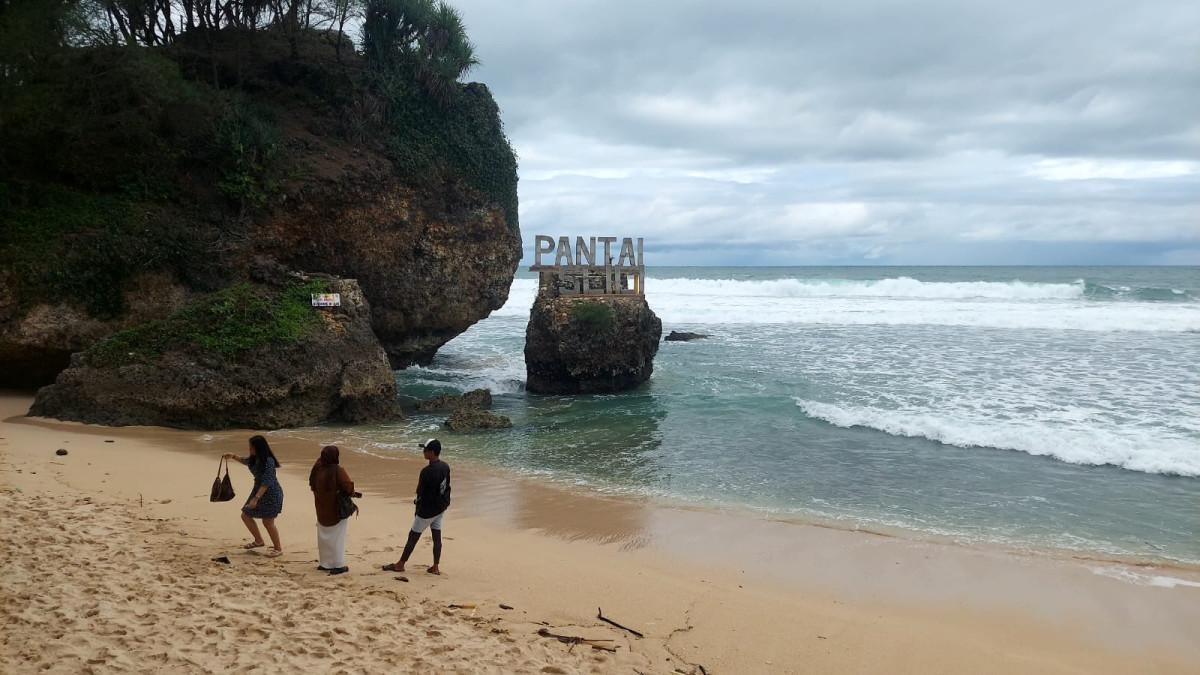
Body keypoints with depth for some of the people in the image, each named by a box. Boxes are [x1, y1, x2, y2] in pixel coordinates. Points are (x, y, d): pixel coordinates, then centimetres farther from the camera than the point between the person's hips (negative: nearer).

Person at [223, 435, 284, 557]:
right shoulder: (255, 458, 2)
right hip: (258, 490, 10)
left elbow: (266, 482, -29)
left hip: (271, 493, -10)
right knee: (246, 516, 13)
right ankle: (259, 541, 31)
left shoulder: (268, 461, -25)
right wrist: (234, 456, 14)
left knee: (267, 521, -8)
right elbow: (246, 461, 28)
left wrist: (256, 498, -34)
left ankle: (278, 548, 10)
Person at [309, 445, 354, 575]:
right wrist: (351, 492, -5)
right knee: (337, 537, 4)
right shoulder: (338, 471, -21)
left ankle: (325, 563, 24)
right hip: (337, 510, -5)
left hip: (322, 510, 5)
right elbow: (348, 487, -25)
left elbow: (312, 485, 10)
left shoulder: (318, 469, -4)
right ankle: (338, 565, 7)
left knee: (324, 537, 18)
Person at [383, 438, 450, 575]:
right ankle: (435, 567, 15)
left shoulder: (427, 471, -26)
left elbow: (421, 493, -19)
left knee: (413, 536, 6)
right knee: (437, 536, 11)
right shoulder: (445, 467, -2)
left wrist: (417, 502, 2)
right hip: (441, 507, 7)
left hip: (428, 510, -7)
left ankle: (400, 564, 17)